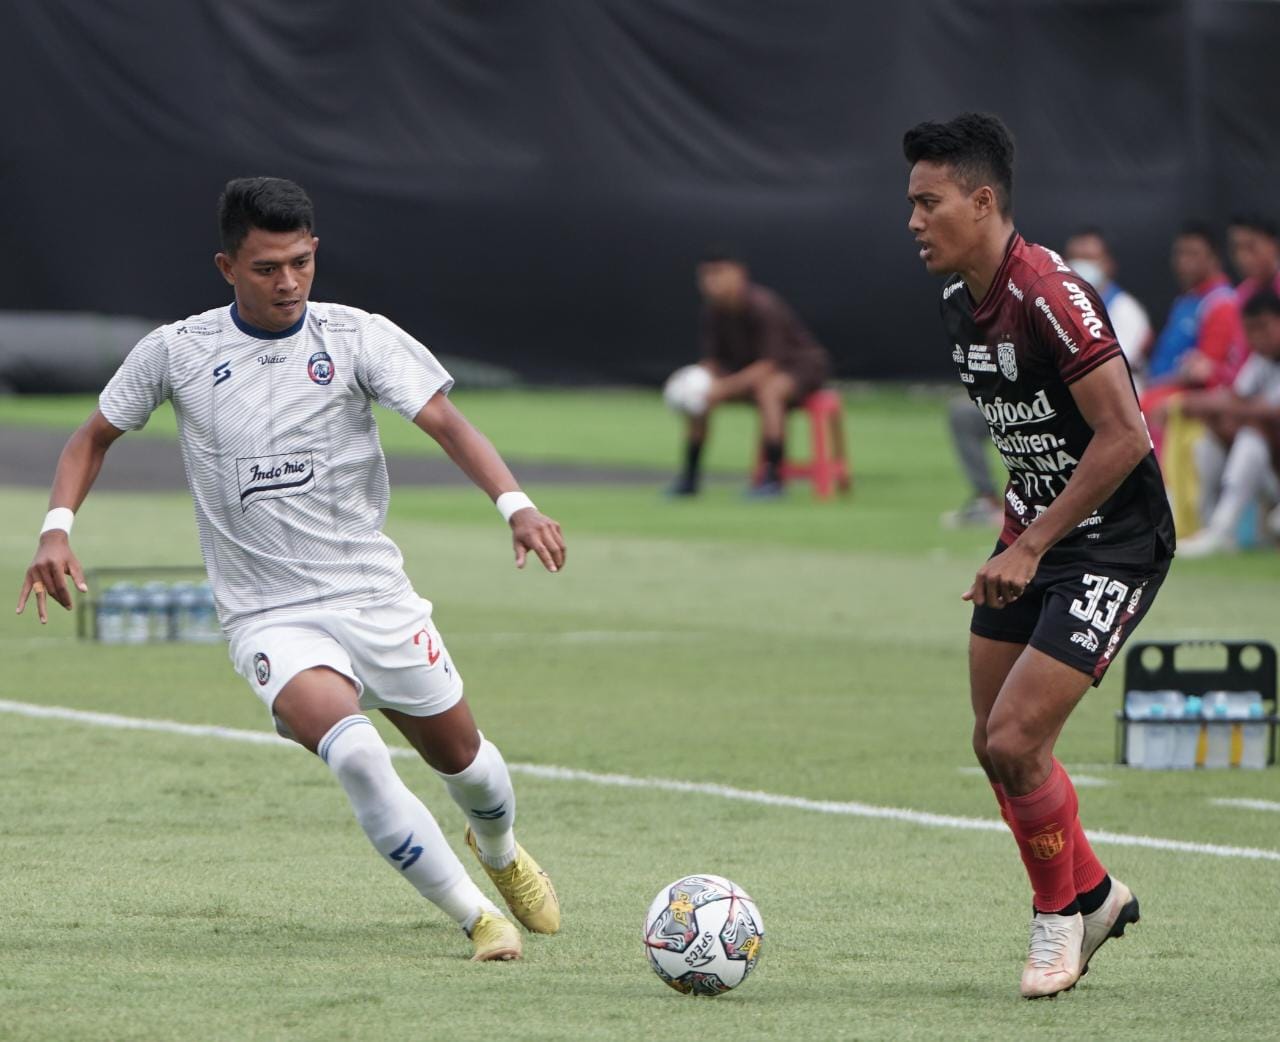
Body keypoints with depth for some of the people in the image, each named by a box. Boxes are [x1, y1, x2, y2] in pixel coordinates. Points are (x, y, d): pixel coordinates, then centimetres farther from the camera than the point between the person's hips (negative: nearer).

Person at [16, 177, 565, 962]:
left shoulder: (358, 337, -5)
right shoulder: (176, 352, -2)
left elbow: (446, 422, -15)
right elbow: (96, 436, 12)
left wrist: (515, 502, -32)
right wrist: (58, 528, -5)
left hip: (375, 596, 2)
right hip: (270, 617, -2)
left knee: (460, 756, 14)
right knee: (356, 752, -27)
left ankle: (500, 851, 52)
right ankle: (476, 918, -16)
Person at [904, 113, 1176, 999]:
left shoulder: (1050, 296, -23)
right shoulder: (962, 305, 5)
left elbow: (1124, 437, -24)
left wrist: (1033, 544, -23)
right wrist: (1018, 522, 11)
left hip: (1114, 543, -9)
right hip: (1036, 535, 9)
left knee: (1017, 741, -13)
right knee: (993, 744, 9)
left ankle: (1064, 910, 11)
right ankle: (1095, 895, 29)